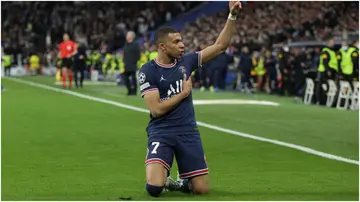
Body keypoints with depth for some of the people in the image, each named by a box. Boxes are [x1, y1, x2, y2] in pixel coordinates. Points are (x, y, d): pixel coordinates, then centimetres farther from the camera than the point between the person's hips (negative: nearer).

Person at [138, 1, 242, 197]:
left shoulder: (186, 61, 5)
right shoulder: (148, 71, -8)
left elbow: (220, 46, 6)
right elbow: (156, 109, -14)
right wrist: (184, 93, -7)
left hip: (188, 132, 4)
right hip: (161, 133, -4)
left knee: (202, 189, -4)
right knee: (154, 187, -24)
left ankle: (181, 183, 29)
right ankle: (163, 180, 12)